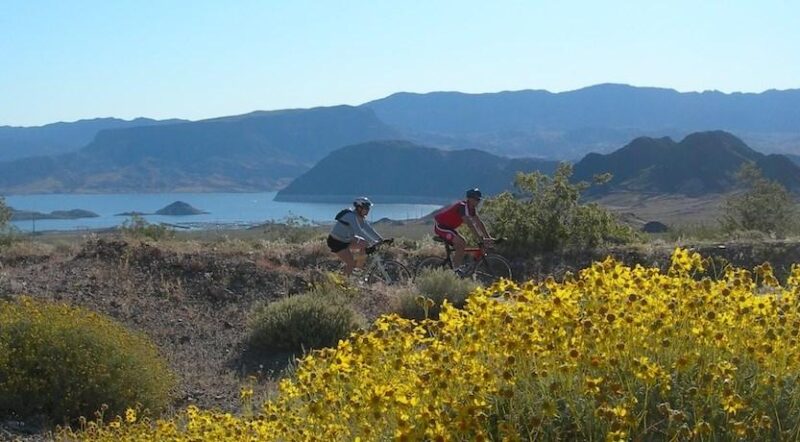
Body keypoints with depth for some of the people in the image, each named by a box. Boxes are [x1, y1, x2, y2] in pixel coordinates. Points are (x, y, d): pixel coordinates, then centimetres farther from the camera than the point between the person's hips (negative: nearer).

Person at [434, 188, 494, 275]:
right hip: (441, 227, -10)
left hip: (448, 227, 10)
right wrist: (482, 238, -35)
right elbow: (470, 224, -33)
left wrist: (488, 237, -2)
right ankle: (456, 270, -14)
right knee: (461, 243, -20)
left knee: (463, 243, 8)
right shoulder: (462, 206, -25)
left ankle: (460, 267, 13)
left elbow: (479, 223, 6)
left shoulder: (472, 208, 4)